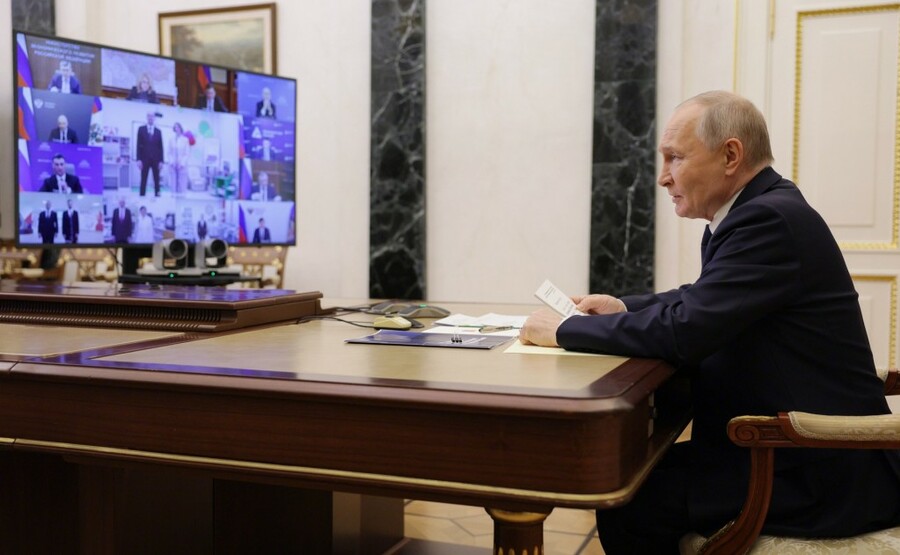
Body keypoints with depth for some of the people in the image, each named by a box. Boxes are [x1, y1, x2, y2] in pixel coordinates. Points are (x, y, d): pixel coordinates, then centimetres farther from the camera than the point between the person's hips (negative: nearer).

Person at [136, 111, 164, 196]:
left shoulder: (158, 131, 11)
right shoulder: (141, 129, 7)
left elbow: (160, 147, 8)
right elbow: (139, 145, 2)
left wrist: (161, 161, -1)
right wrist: (139, 159, -7)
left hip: (156, 160, 1)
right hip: (144, 159, -1)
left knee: (157, 180, -1)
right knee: (143, 180, -2)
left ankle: (157, 195, -1)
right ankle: (142, 196, -2)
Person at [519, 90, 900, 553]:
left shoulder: (771, 219, -21)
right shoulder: (759, 211, 8)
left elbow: (684, 331, -27)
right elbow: (702, 300, 22)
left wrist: (565, 331, -16)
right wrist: (624, 308, 7)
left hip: (823, 476, -9)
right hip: (791, 448, 9)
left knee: (630, 500, -14)